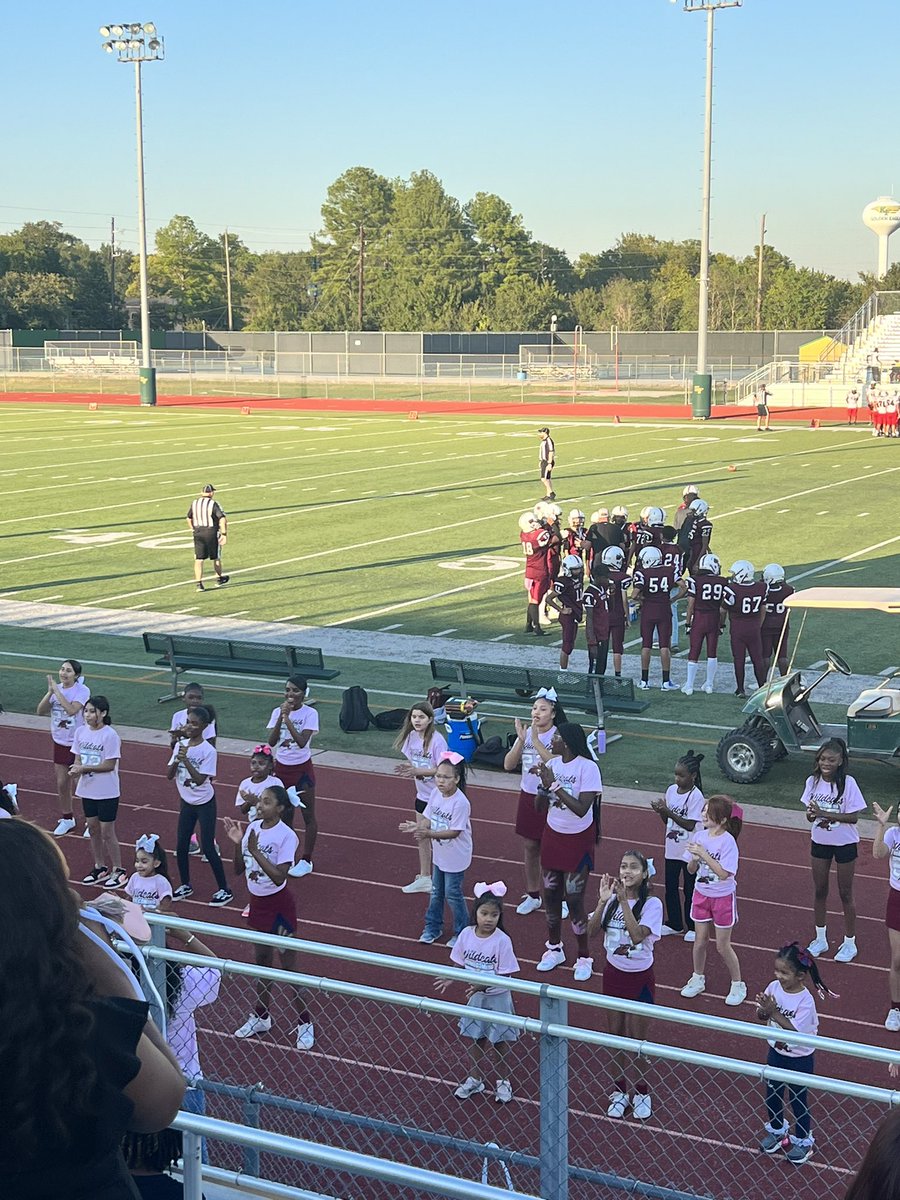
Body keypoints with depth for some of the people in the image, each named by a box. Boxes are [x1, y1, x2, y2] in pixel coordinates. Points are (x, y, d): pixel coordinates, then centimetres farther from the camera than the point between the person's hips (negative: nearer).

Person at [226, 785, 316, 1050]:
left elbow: (279, 877, -26)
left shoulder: (286, 836, -19)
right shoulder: (252, 827, -1)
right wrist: (238, 843, -12)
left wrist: (255, 850, -29)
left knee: (288, 964, 1)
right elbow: (239, 869, 4)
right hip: (257, 901, 7)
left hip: (279, 904, -6)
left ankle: (305, 1023, 13)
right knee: (262, 960, 19)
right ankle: (261, 1016, 34)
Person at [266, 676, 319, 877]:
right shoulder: (277, 711, -1)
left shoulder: (310, 713, -13)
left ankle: (306, 860, 15)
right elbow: (272, 742, -12)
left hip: (302, 769, -4)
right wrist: (281, 716, -22)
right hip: (281, 767, 4)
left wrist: (287, 718, -27)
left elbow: (302, 742, -25)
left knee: (308, 816, 4)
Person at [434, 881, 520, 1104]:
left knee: (498, 1043, 10)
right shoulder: (467, 934, -9)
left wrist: (484, 985, -31)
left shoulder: (502, 941, -23)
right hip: (475, 997, 4)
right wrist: (450, 979, -14)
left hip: (497, 998, -4)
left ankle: (503, 1081, 32)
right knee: (475, 1039, 19)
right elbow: (460, 964, 4)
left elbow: (505, 975, -20)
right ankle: (475, 1079, 38)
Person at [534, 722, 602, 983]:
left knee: (574, 899, -1)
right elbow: (542, 805, 3)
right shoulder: (552, 764, -2)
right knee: (551, 893, 14)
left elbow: (581, 809, -27)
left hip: (578, 840, -6)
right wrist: (544, 784, -16)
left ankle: (584, 958, 15)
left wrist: (555, 785, -27)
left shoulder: (588, 768, -20)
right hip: (552, 835, 6)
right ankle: (554, 948, 33)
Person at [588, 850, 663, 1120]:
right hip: (613, 973, 4)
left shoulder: (651, 904, -15)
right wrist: (603, 900, -24)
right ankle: (619, 1092, 29)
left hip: (639, 977, -4)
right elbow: (591, 929, -12)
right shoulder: (613, 897, -3)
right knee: (615, 1034, 13)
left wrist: (624, 901, -31)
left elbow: (637, 935, -28)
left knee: (635, 1038, 5)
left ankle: (642, 1094, 25)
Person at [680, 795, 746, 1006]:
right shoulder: (700, 836, -5)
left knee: (723, 946, 4)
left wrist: (704, 854, -28)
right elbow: (692, 870, 3)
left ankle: (738, 985, 22)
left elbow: (724, 874, -26)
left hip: (722, 897, -5)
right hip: (701, 894, 5)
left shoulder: (728, 841, -21)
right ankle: (697, 979, 33)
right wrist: (694, 859, -20)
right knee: (700, 941, 14)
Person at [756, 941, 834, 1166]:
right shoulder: (774, 987, -11)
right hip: (776, 1052, 6)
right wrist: (764, 1010, -26)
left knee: (798, 1100, 11)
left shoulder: (805, 1000, -26)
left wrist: (774, 1012, -33)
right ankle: (777, 1130, 45)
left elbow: (795, 1030, -29)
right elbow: (761, 1016, -4)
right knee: (772, 1095, 21)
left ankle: (803, 1141, 31)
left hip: (799, 1059, -5)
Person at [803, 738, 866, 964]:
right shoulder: (813, 781, -6)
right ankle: (820, 939, 30)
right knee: (819, 891, 14)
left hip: (845, 844, -4)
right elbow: (810, 814, 1)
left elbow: (853, 817, -19)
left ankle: (849, 943, 22)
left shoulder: (848, 783, -18)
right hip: (820, 842, 4)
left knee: (845, 894, 8)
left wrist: (825, 813, -28)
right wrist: (812, 814, -23)